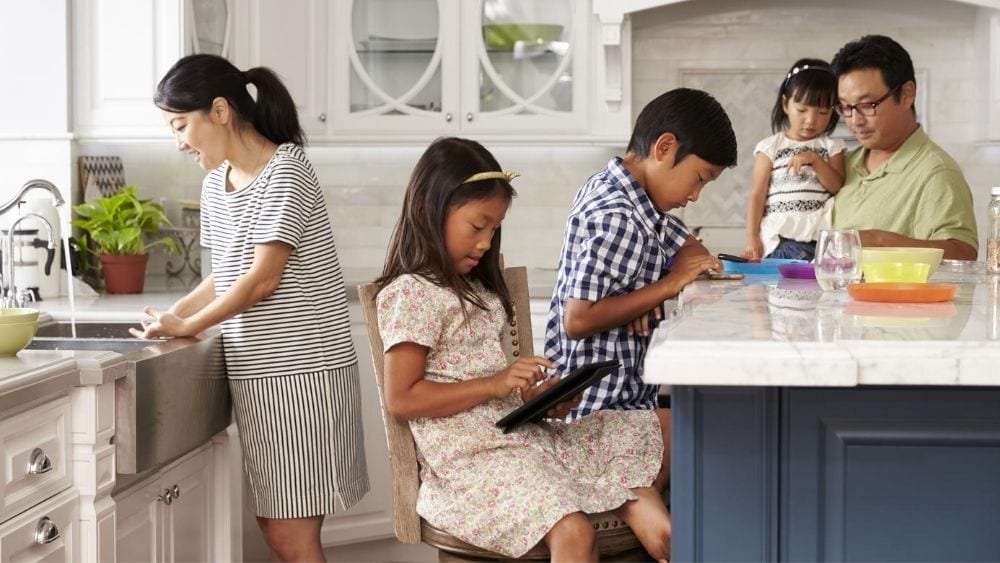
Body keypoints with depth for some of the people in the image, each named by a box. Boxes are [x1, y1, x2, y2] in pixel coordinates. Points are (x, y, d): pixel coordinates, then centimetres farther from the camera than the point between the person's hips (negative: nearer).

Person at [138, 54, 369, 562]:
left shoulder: (285, 172, -12)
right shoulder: (215, 184, 12)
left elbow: (263, 278, -16)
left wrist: (187, 326, -9)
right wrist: (170, 315, 3)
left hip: (301, 367, -8)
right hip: (255, 371, 8)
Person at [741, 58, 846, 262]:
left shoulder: (832, 147, 14)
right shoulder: (770, 147, 9)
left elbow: (838, 187, 3)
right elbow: (757, 195, 5)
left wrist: (815, 159, -9)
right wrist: (752, 239, -4)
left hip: (822, 243, 1)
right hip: (778, 242, -1)